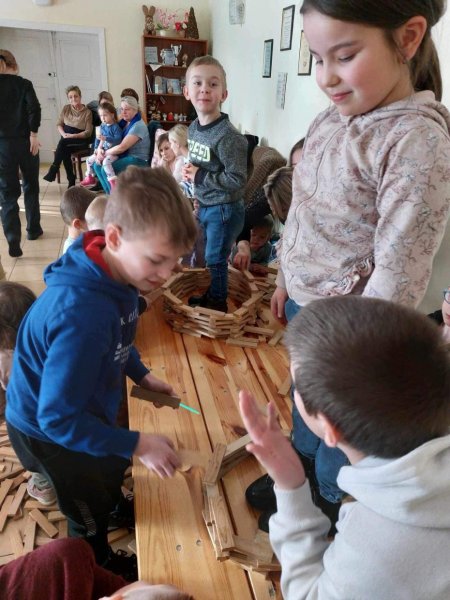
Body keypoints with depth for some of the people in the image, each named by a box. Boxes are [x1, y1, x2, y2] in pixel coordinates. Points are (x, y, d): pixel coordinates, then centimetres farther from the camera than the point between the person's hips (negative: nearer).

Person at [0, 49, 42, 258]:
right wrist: (33, 134, -9)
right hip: (24, 141, 0)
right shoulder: (24, 83, 1)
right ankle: (33, 229, 25)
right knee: (30, 186, 17)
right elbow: (34, 108, -12)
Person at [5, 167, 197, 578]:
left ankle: (110, 510, 67)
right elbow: (58, 419, -35)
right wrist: (138, 444, -31)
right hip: (48, 430, -7)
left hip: (86, 410, 7)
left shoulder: (117, 274, -17)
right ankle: (100, 571, 54)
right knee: (91, 516, 22)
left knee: (112, 476, 35)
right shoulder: (81, 313, -44)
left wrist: (141, 375, 0)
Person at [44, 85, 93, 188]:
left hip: (81, 140, -3)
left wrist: (73, 136, -18)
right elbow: (59, 124, 13)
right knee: (65, 150, -32)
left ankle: (53, 172, -28)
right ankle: (71, 180, -26)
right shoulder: (66, 108, 8)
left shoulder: (87, 112, -3)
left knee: (63, 143, -33)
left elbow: (88, 132, -8)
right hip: (66, 138, 3)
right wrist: (64, 134, -9)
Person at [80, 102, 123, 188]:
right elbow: (98, 138, 18)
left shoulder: (116, 127, -13)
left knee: (106, 162, -38)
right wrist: (96, 148, 5)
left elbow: (118, 140, -25)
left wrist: (105, 138, -33)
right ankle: (89, 178, 31)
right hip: (103, 151, 9)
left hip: (113, 152, -8)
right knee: (89, 160, 14)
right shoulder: (102, 126, 9)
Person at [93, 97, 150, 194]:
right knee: (97, 165, -1)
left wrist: (105, 153, -9)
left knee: (105, 170, -23)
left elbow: (122, 147, -22)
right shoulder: (125, 122, 11)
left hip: (137, 160, -9)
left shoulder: (138, 126, -17)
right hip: (126, 156, 9)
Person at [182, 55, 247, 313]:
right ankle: (209, 296, 41)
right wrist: (190, 174, 2)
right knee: (208, 257, 21)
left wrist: (200, 176, -22)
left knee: (216, 260, 4)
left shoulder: (229, 136, -23)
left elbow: (237, 179, -25)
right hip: (204, 205, 8)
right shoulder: (193, 127, 3)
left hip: (224, 209, -8)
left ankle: (218, 304, 25)